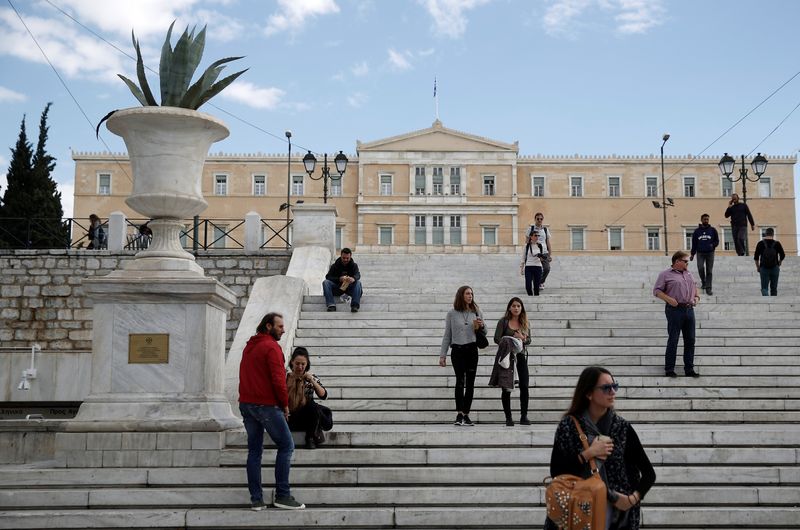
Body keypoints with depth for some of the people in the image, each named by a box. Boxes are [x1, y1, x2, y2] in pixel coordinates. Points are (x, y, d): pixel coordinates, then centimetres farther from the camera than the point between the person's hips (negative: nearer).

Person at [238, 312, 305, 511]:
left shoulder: (249, 347, 17)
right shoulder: (271, 347, -11)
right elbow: (278, 379, -18)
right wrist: (285, 404, -5)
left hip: (246, 403, 9)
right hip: (267, 405, -9)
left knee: (254, 451, 10)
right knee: (286, 446, -1)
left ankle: (256, 499, 9)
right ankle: (282, 496, -3)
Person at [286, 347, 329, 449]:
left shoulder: (311, 377, 2)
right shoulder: (285, 378, 0)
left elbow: (324, 396, -12)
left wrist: (312, 381, -23)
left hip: (307, 417, 1)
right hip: (290, 419, 0)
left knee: (313, 406, -31)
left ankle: (310, 438, -11)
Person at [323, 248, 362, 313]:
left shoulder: (354, 265, 4)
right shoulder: (335, 265, 4)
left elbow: (357, 275, -16)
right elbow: (328, 276, -8)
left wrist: (354, 278, -43)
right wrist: (339, 279, -28)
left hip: (349, 288, 0)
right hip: (337, 287, 0)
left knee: (358, 282, -28)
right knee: (325, 282, -24)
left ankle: (355, 305, -44)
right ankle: (331, 305, -38)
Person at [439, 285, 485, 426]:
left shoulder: (476, 312, 9)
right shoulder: (452, 314, 4)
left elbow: (484, 332, 18)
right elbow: (447, 336, 8)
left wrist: (481, 326, -6)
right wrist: (442, 355, 5)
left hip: (472, 350, 3)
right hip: (457, 350, -2)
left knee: (470, 383, 2)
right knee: (460, 380, -16)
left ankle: (466, 414, 8)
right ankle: (459, 414, -16)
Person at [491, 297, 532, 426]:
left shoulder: (525, 322, 9)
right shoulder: (503, 321, 0)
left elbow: (529, 340, 9)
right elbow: (497, 339, -7)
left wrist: (523, 339, -14)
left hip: (521, 355, 2)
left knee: (524, 386, -5)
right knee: (506, 388, 1)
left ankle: (524, 416, 5)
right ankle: (508, 417, 11)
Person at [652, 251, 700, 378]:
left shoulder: (688, 273, 18)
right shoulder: (666, 275, -2)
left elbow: (694, 286, 32)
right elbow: (656, 291, -5)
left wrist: (696, 296, 14)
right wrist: (669, 299, -17)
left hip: (689, 309, 7)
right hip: (675, 309, -6)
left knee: (690, 340, 7)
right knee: (673, 340, -4)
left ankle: (689, 369, 15)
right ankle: (669, 370, 3)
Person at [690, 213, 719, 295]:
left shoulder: (713, 230, 7)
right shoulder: (697, 231, 8)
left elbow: (717, 241, 10)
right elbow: (694, 243, 12)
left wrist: (713, 245, -11)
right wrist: (692, 254, 9)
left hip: (710, 253, 0)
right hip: (700, 253, 0)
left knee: (709, 271, -1)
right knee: (700, 268, -15)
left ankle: (708, 288, 1)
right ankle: (703, 282, 10)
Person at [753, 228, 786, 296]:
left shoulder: (760, 243, -1)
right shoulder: (777, 243, 0)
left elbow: (756, 257, -1)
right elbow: (783, 255, 2)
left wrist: (757, 267, 12)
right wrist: (779, 264, 20)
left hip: (764, 268, -1)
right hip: (775, 268, 1)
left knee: (764, 288, -3)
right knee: (774, 288, 11)